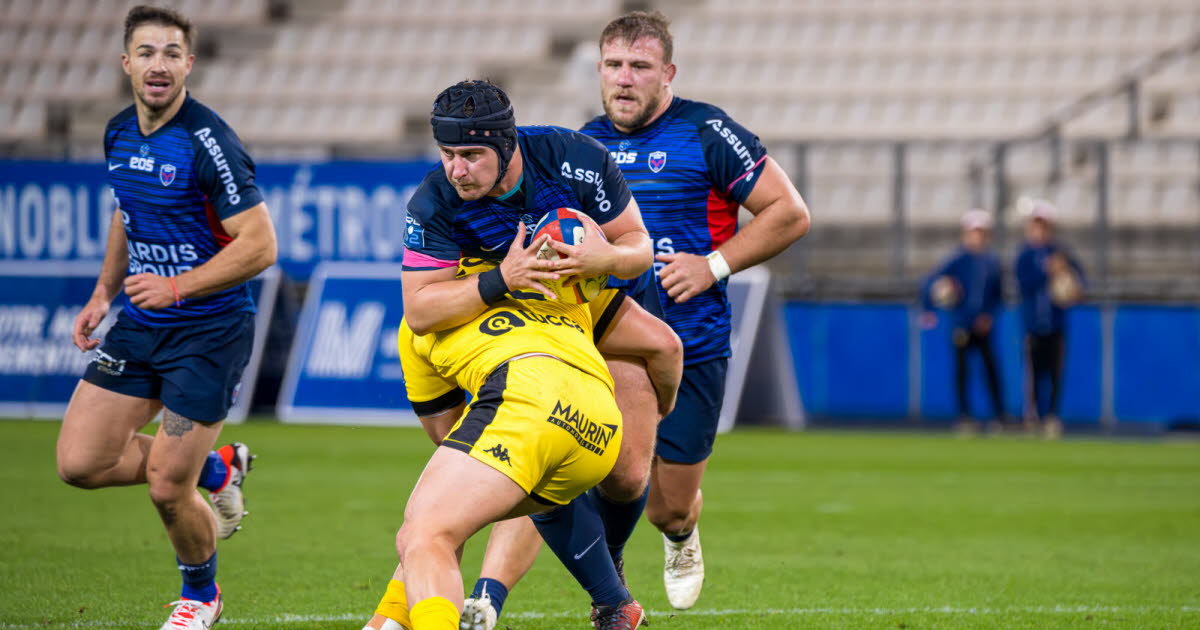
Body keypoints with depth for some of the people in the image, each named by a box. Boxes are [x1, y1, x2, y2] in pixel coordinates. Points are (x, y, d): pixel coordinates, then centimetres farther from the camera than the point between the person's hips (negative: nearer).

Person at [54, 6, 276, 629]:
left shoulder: (208, 143, -19)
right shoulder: (119, 133, 5)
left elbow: (260, 246, -20)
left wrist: (176, 287, -23)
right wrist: (104, 291, 14)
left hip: (209, 329, -7)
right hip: (139, 322, 7)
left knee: (166, 489, -6)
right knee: (79, 462, -2)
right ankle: (215, 470, 21)